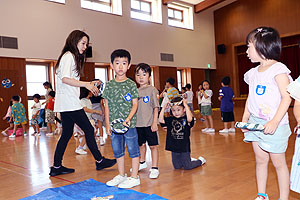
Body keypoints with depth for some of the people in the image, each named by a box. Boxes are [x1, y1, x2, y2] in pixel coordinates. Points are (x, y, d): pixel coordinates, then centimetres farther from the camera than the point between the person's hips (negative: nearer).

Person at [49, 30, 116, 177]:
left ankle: (56, 167, 16)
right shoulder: (68, 56, -9)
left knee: (67, 134, 11)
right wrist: (86, 84, -20)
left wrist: (88, 84, 15)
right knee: (89, 130, -2)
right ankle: (99, 161, 10)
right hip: (70, 102, -10)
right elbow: (65, 79, -22)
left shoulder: (72, 57, 21)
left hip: (65, 104, 10)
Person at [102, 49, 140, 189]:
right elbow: (107, 106, 7)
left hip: (129, 124, -4)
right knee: (118, 151, 14)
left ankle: (134, 177, 15)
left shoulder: (131, 84, -3)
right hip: (114, 125, 4)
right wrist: (107, 124, 4)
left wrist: (129, 118, -19)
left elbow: (135, 104, -4)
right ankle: (121, 175, 30)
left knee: (133, 150, 3)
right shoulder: (109, 85, 6)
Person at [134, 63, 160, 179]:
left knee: (153, 146, 2)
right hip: (138, 124, 5)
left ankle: (154, 168, 10)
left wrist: (155, 122, -13)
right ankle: (142, 162, 40)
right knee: (141, 144, 20)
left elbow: (156, 107, -8)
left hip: (149, 124, -5)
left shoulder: (152, 90, -6)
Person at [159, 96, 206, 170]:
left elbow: (189, 119, -35)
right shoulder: (171, 119, 2)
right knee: (177, 167, 15)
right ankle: (190, 159, 41)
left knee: (187, 167, 5)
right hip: (174, 148, 5)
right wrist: (164, 108, -10)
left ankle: (200, 160, 32)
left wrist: (186, 105, -29)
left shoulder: (186, 119, -12)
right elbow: (161, 120, -7)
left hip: (184, 147, -5)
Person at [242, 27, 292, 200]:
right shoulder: (253, 73, 12)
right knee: (261, 160, 14)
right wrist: (245, 119, 10)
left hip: (273, 124, -7)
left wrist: (275, 122, -23)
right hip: (255, 123, 7)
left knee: (279, 162, 4)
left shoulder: (278, 69, -11)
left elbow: (287, 97, -16)